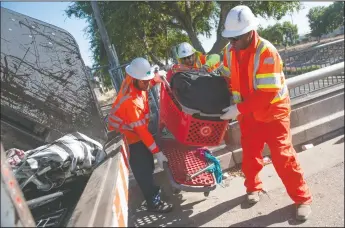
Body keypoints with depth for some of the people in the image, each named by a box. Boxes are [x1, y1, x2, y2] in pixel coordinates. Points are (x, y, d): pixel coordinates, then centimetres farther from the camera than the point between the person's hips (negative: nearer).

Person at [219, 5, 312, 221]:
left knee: (283, 156, -1)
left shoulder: (267, 52, -26)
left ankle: (303, 199, 18)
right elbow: (227, 79, 6)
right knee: (249, 154, 14)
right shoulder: (230, 51, -6)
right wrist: (233, 106, -7)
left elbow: (267, 94, -28)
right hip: (248, 113, 5)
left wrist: (238, 109, -28)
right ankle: (253, 188, 37)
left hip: (273, 112, -5)